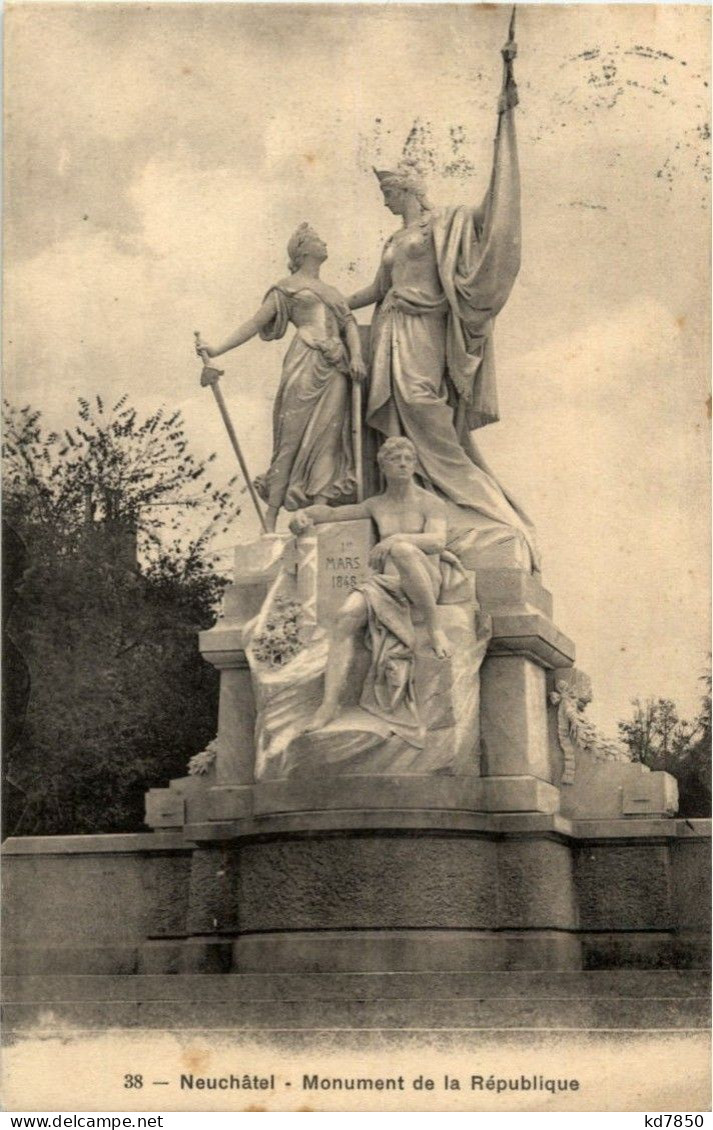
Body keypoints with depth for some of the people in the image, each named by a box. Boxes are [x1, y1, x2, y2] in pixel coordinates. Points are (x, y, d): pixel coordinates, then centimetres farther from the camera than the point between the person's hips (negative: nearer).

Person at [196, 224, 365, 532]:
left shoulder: (331, 291, 28)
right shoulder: (288, 287, 14)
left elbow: (349, 323, 16)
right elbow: (255, 323, 10)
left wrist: (356, 355, -4)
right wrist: (217, 350, 0)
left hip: (335, 370, 5)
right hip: (306, 366, -5)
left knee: (327, 442, -5)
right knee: (293, 441, -11)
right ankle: (270, 521, -12)